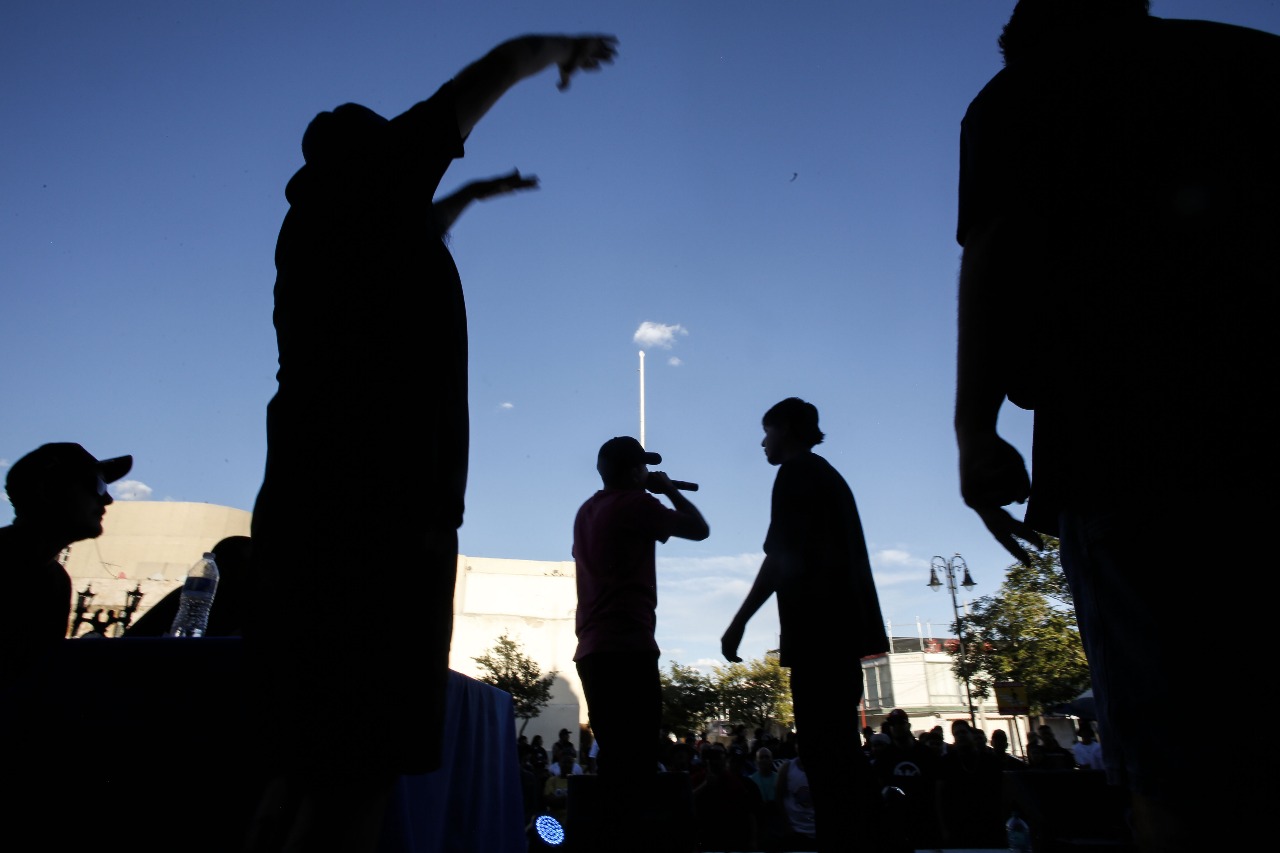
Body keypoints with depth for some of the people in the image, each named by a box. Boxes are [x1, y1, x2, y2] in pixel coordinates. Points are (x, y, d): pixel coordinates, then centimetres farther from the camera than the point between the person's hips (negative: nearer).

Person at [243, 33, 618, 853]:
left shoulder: (320, 222, 24)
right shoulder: (366, 184, 7)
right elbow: (495, 71, 17)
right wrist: (564, 47, 35)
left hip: (314, 507, 9)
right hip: (377, 512, -9)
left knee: (310, 768, 10)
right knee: (360, 771, -10)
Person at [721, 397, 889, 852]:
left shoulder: (796, 473, -4)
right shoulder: (829, 475, 23)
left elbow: (782, 558, -14)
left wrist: (739, 621, -14)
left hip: (818, 626, -10)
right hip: (843, 623, 10)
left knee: (823, 746, -9)